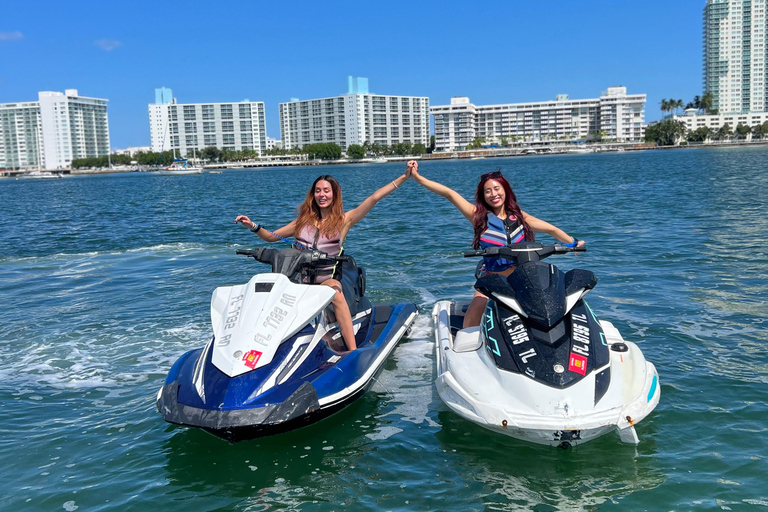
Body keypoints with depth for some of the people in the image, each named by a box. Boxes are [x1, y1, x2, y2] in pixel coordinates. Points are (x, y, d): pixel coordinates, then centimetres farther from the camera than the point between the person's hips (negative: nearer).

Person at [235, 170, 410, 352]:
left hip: (325, 280, -3)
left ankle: (354, 352, -39)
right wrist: (253, 226, 4)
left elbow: (375, 197, 1)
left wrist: (404, 177, -4)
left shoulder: (344, 220, 7)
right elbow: (270, 236, 22)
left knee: (335, 292, -37)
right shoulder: (304, 220, 17)